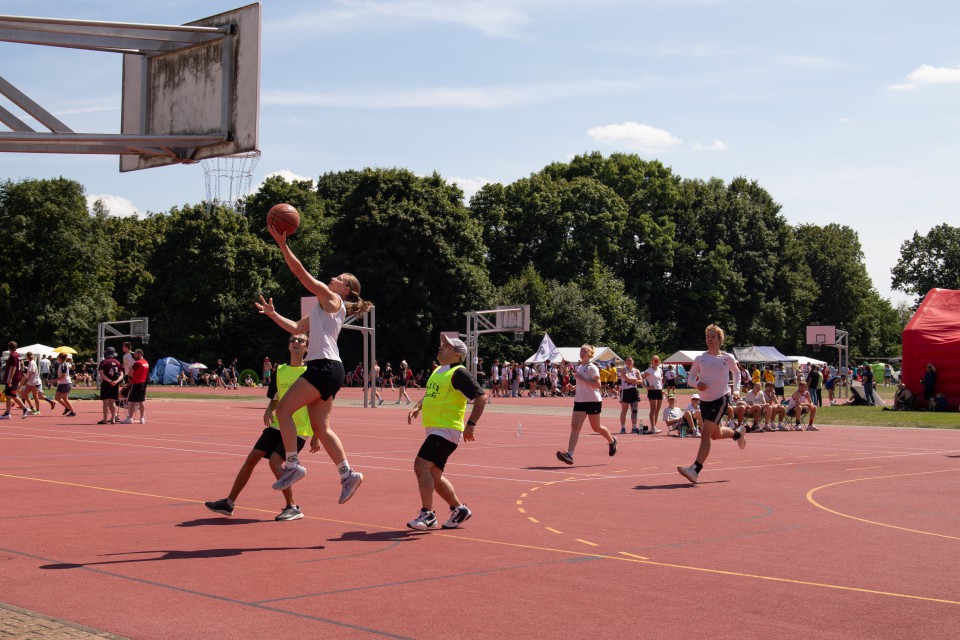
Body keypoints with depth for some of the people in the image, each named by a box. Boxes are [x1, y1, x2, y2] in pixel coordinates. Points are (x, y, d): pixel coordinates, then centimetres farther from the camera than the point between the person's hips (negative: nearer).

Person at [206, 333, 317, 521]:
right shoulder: (279, 371, 9)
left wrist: (316, 437, -7)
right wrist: (269, 410, -4)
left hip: (299, 430, -6)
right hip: (277, 426, 6)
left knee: (274, 461, -22)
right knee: (252, 458, -1)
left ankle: (293, 508, -9)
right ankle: (229, 502, 10)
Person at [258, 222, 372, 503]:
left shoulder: (332, 299, -3)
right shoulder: (325, 307, 24)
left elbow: (301, 273, -9)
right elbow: (297, 328, 29)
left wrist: (282, 244, -10)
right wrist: (273, 314, 23)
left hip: (325, 367, -10)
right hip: (323, 368, 10)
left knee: (283, 409, -10)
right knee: (321, 427, 7)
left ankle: (292, 465, -10)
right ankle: (348, 475, 7)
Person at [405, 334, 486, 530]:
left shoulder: (458, 373, -12)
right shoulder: (438, 371, 15)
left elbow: (481, 396, -17)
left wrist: (471, 424, -22)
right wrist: (417, 407, 14)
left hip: (447, 430, -10)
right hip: (434, 431, 10)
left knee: (421, 465, -19)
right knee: (434, 475, 14)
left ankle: (427, 515, -15)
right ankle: (459, 509, 28)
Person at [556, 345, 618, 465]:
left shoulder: (592, 367, -11)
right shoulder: (578, 367, 12)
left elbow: (598, 385, -20)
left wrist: (581, 378, -22)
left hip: (593, 401, -6)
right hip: (579, 401, 6)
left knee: (596, 427, 10)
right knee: (575, 426, -11)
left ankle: (612, 441, 40)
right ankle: (569, 454, -22)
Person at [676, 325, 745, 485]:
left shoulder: (728, 358, 0)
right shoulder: (700, 358, 3)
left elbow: (737, 373, 18)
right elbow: (691, 377, 7)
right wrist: (697, 384, -14)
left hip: (721, 399, -5)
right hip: (705, 400, 5)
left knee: (706, 432, -17)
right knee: (715, 434, 18)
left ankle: (695, 470, -22)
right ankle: (738, 433, 51)